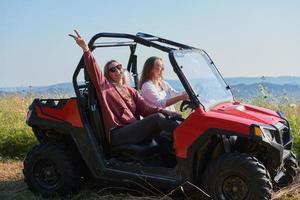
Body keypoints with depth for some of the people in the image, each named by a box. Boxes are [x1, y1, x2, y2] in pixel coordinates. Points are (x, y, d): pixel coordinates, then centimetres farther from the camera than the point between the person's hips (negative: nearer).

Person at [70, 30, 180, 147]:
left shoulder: (131, 91, 25)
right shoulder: (104, 86, 12)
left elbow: (145, 108, 10)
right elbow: (93, 69, -5)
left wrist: (165, 112, -8)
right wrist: (86, 48, -19)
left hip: (136, 131, 6)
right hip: (117, 134, -5)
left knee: (166, 120, -19)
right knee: (157, 118, -24)